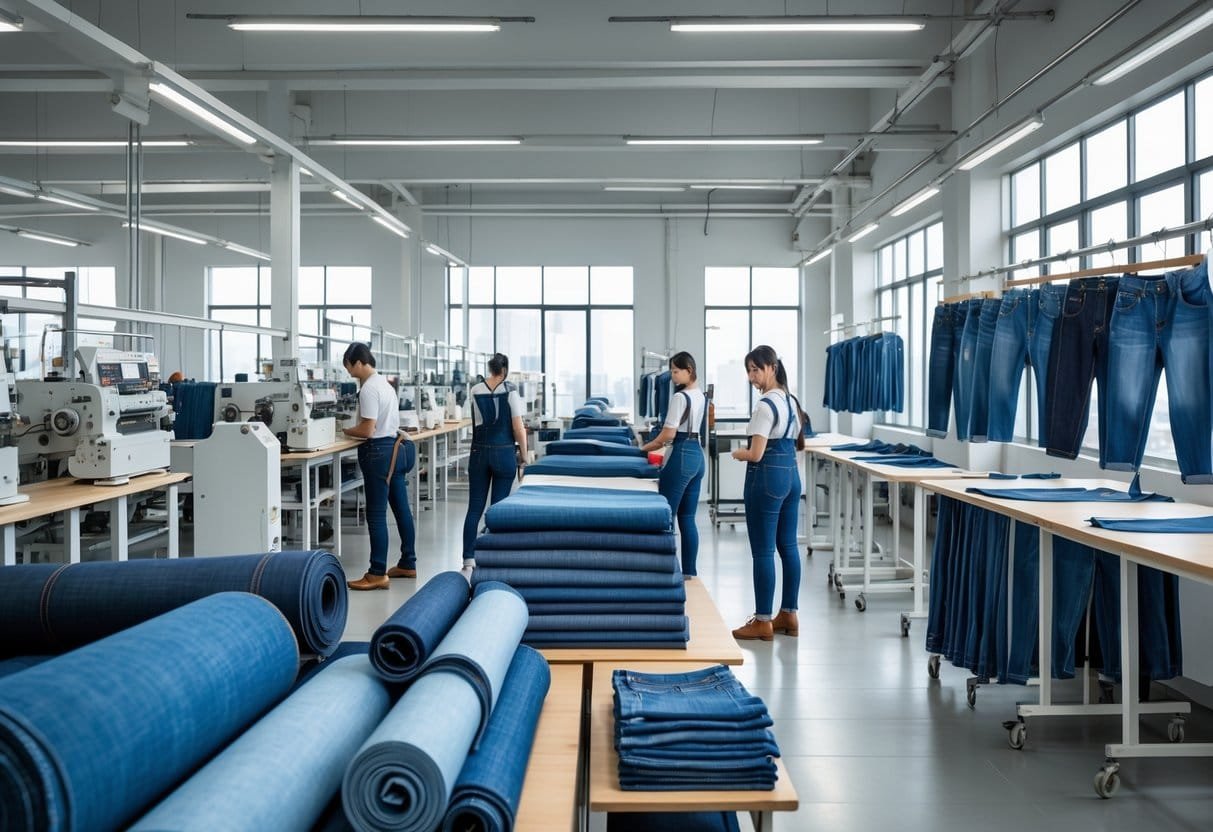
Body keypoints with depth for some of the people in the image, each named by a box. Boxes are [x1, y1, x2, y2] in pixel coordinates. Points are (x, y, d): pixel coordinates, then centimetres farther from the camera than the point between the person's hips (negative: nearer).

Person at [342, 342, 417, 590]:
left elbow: (367, 430, -18)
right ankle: (408, 564, 23)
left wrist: (343, 431, -5)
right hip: (396, 447, 10)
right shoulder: (383, 382, 14)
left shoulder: (369, 389, -16)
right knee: (401, 508, 14)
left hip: (379, 452, -10)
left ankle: (378, 574, -3)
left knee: (376, 514, -6)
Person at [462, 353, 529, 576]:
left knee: (474, 508, 4)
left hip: (479, 453, 3)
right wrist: (523, 457, 0)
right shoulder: (510, 391, -8)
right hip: (504, 453, -3)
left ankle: (468, 561, -1)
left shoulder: (475, 391, 2)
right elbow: (518, 429, -9)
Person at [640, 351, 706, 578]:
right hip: (697, 454, 9)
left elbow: (668, 434, -17)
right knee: (687, 518, 11)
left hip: (681, 455, -9)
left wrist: (645, 447, -2)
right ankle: (689, 572, 13)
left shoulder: (680, 397, -15)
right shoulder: (701, 396, 13)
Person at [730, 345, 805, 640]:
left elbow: (756, 454, -20)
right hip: (791, 475, 9)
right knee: (788, 547, 13)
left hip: (767, 478, -9)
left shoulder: (765, 405, -16)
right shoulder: (791, 400, 12)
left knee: (763, 551, -2)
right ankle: (788, 615, 20)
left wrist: (737, 453, 1)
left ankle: (763, 622, 4)